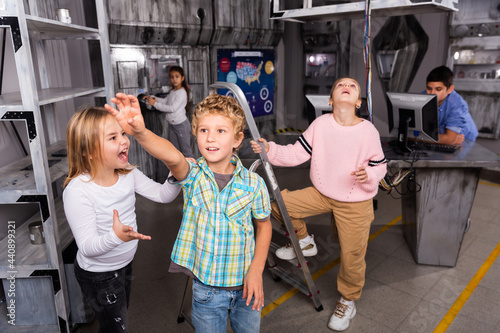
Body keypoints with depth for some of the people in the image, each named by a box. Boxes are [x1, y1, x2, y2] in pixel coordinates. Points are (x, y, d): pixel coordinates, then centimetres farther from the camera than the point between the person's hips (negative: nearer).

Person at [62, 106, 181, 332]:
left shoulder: (128, 173, -10)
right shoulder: (77, 190, -30)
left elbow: (163, 195, -7)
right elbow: (87, 247, -29)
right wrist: (116, 236, -48)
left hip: (124, 264, 6)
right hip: (98, 275, -6)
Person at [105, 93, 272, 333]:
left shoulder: (253, 183, -12)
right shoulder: (192, 176, -14)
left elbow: (263, 224, 2)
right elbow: (173, 158, -36)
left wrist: (256, 270, -7)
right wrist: (140, 132, -57)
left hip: (245, 285, 1)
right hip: (206, 288, -1)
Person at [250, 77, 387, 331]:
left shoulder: (368, 131, -13)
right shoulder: (321, 124, -9)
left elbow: (380, 166, -3)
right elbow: (296, 153, -7)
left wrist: (369, 175, -24)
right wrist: (270, 150, -21)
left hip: (355, 202, -2)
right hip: (321, 194, 3)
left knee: (351, 256, 3)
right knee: (278, 202, -8)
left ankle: (348, 301, 34)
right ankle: (304, 242, 18)